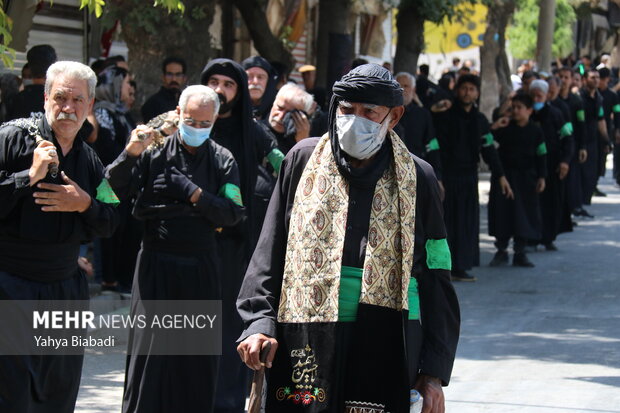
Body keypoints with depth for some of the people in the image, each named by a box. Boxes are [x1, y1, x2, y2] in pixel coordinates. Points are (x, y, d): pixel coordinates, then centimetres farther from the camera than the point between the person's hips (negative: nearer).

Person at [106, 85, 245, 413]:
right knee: (149, 347, -4)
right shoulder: (154, 151, 1)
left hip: (201, 266, 2)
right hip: (156, 261, -2)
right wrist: (130, 153, -22)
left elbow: (234, 213, -3)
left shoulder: (223, 160, 7)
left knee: (198, 357, 5)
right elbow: (115, 190, -9)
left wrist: (195, 194, -11)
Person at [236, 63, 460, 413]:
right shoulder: (304, 160, 5)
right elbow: (270, 253, 8)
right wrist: (259, 323, -5)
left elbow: (435, 281, 5)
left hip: (385, 351, -1)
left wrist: (434, 371, 1)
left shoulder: (416, 179, 3)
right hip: (304, 344, 1)